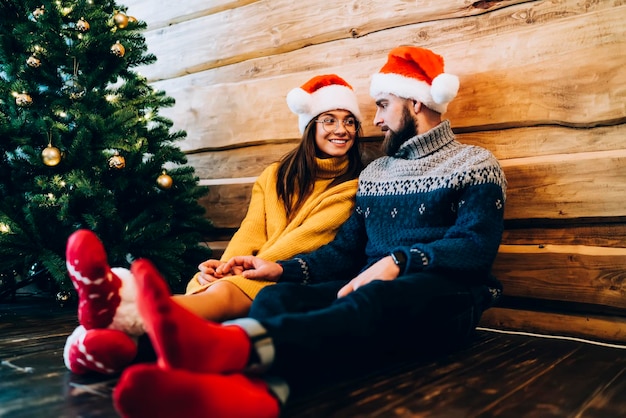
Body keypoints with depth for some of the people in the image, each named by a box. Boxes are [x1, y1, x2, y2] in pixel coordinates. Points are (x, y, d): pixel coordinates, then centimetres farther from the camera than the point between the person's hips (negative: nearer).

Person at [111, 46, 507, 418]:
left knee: (374, 299, -39)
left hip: (447, 297, -3)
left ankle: (230, 344, -63)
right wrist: (282, 268, -1)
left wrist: (398, 262, -21)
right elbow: (345, 250, 14)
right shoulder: (374, 174, 22)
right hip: (371, 291, 4)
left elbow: (477, 248, -8)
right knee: (279, 296, -26)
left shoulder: (474, 164, 7)